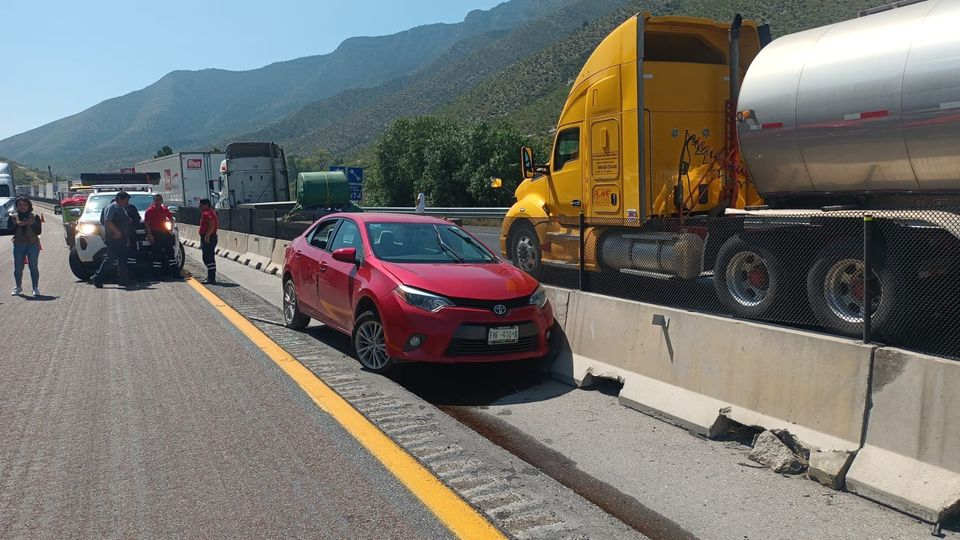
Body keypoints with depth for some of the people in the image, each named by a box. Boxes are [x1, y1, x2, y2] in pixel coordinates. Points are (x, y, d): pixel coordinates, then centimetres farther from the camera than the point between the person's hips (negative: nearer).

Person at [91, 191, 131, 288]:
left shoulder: (121, 209, 19)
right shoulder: (111, 207, -10)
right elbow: (107, 221, -22)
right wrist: (117, 232, -25)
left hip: (121, 238, 10)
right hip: (113, 238, -10)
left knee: (123, 259, 10)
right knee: (110, 259, -9)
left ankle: (123, 279, 14)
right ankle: (97, 278, -4)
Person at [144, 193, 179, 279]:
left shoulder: (164, 209, 9)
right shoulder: (150, 210, -5)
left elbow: (171, 219, 22)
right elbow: (146, 223, -7)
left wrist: (171, 229, 11)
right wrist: (150, 235, -13)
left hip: (165, 233, 5)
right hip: (155, 234, -5)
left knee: (170, 251, 6)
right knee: (157, 253, -2)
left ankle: (175, 272, 11)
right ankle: (157, 274, 3)